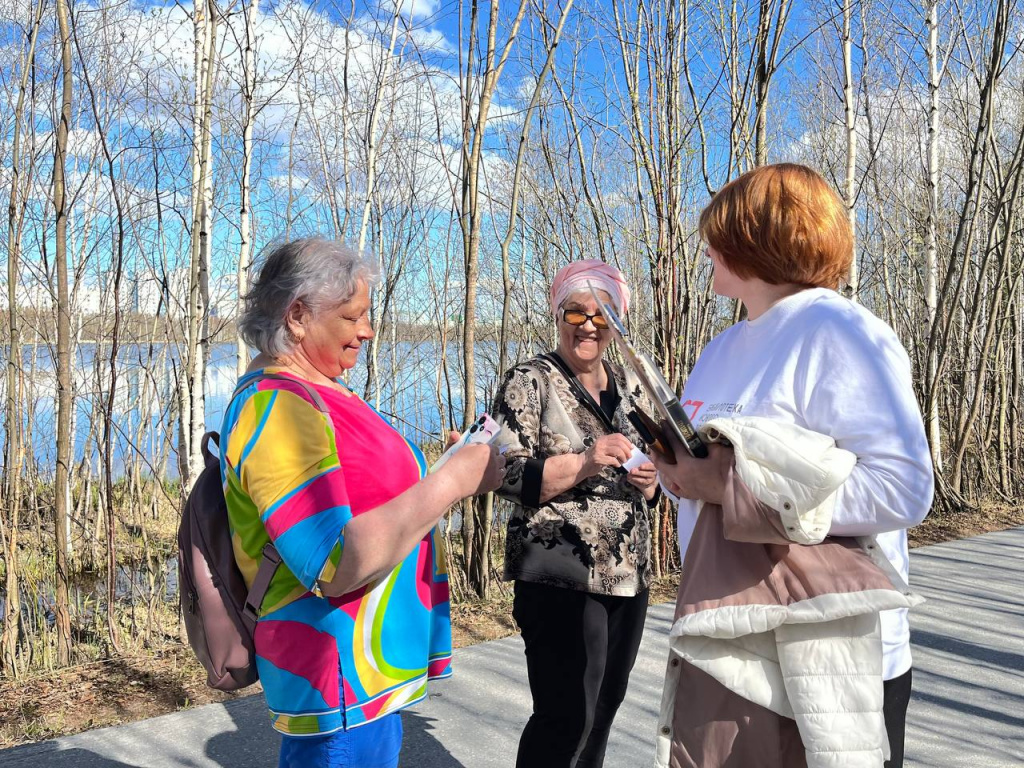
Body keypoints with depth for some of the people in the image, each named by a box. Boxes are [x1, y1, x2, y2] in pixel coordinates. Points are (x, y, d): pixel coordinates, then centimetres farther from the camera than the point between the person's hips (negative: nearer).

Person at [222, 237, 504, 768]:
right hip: (344, 682, -9)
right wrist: (453, 479, -23)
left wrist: (457, 467, 5)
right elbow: (338, 565, -29)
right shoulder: (279, 406, -21)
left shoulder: (307, 390, 10)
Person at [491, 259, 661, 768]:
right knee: (567, 716, -4)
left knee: (605, 704, 16)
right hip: (561, 577, -6)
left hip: (629, 574, 7)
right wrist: (583, 463, -25)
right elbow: (506, 474, -14)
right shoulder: (530, 382, -7)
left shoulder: (629, 386, 12)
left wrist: (648, 479, -3)